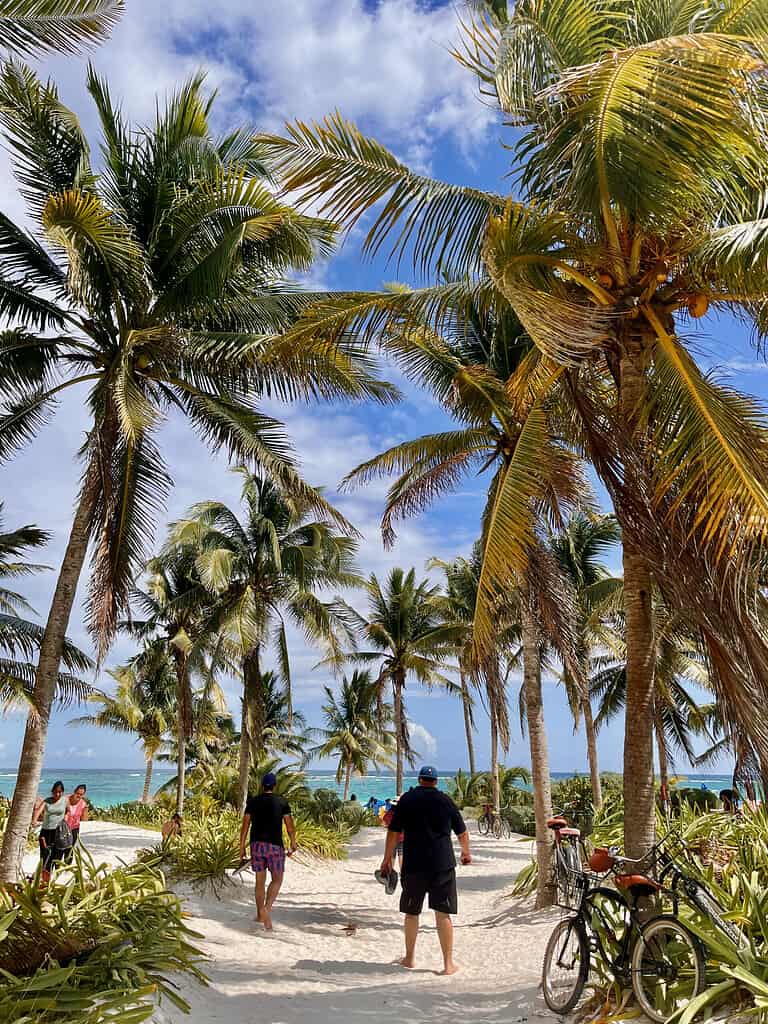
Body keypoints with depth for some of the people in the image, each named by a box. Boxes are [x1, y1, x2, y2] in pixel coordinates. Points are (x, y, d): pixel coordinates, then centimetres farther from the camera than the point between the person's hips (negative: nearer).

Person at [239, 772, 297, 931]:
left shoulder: (253, 801, 4)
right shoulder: (282, 802, -2)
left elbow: (245, 825, 2)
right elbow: (290, 826, -2)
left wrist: (242, 848, 8)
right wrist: (293, 844, 11)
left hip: (256, 844, 3)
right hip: (275, 846, -3)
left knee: (260, 881, 14)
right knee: (277, 879, 9)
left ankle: (260, 915, 20)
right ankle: (267, 909, -11)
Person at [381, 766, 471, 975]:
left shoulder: (407, 799, 2)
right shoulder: (445, 800, 4)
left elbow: (393, 832, 0)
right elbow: (462, 833, 13)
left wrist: (387, 859, 11)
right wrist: (466, 853, 31)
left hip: (413, 865, 0)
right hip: (442, 864, 0)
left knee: (411, 912, 14)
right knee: (443, 913, 5)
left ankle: (410, 958, 26)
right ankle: (448, 963, 6)